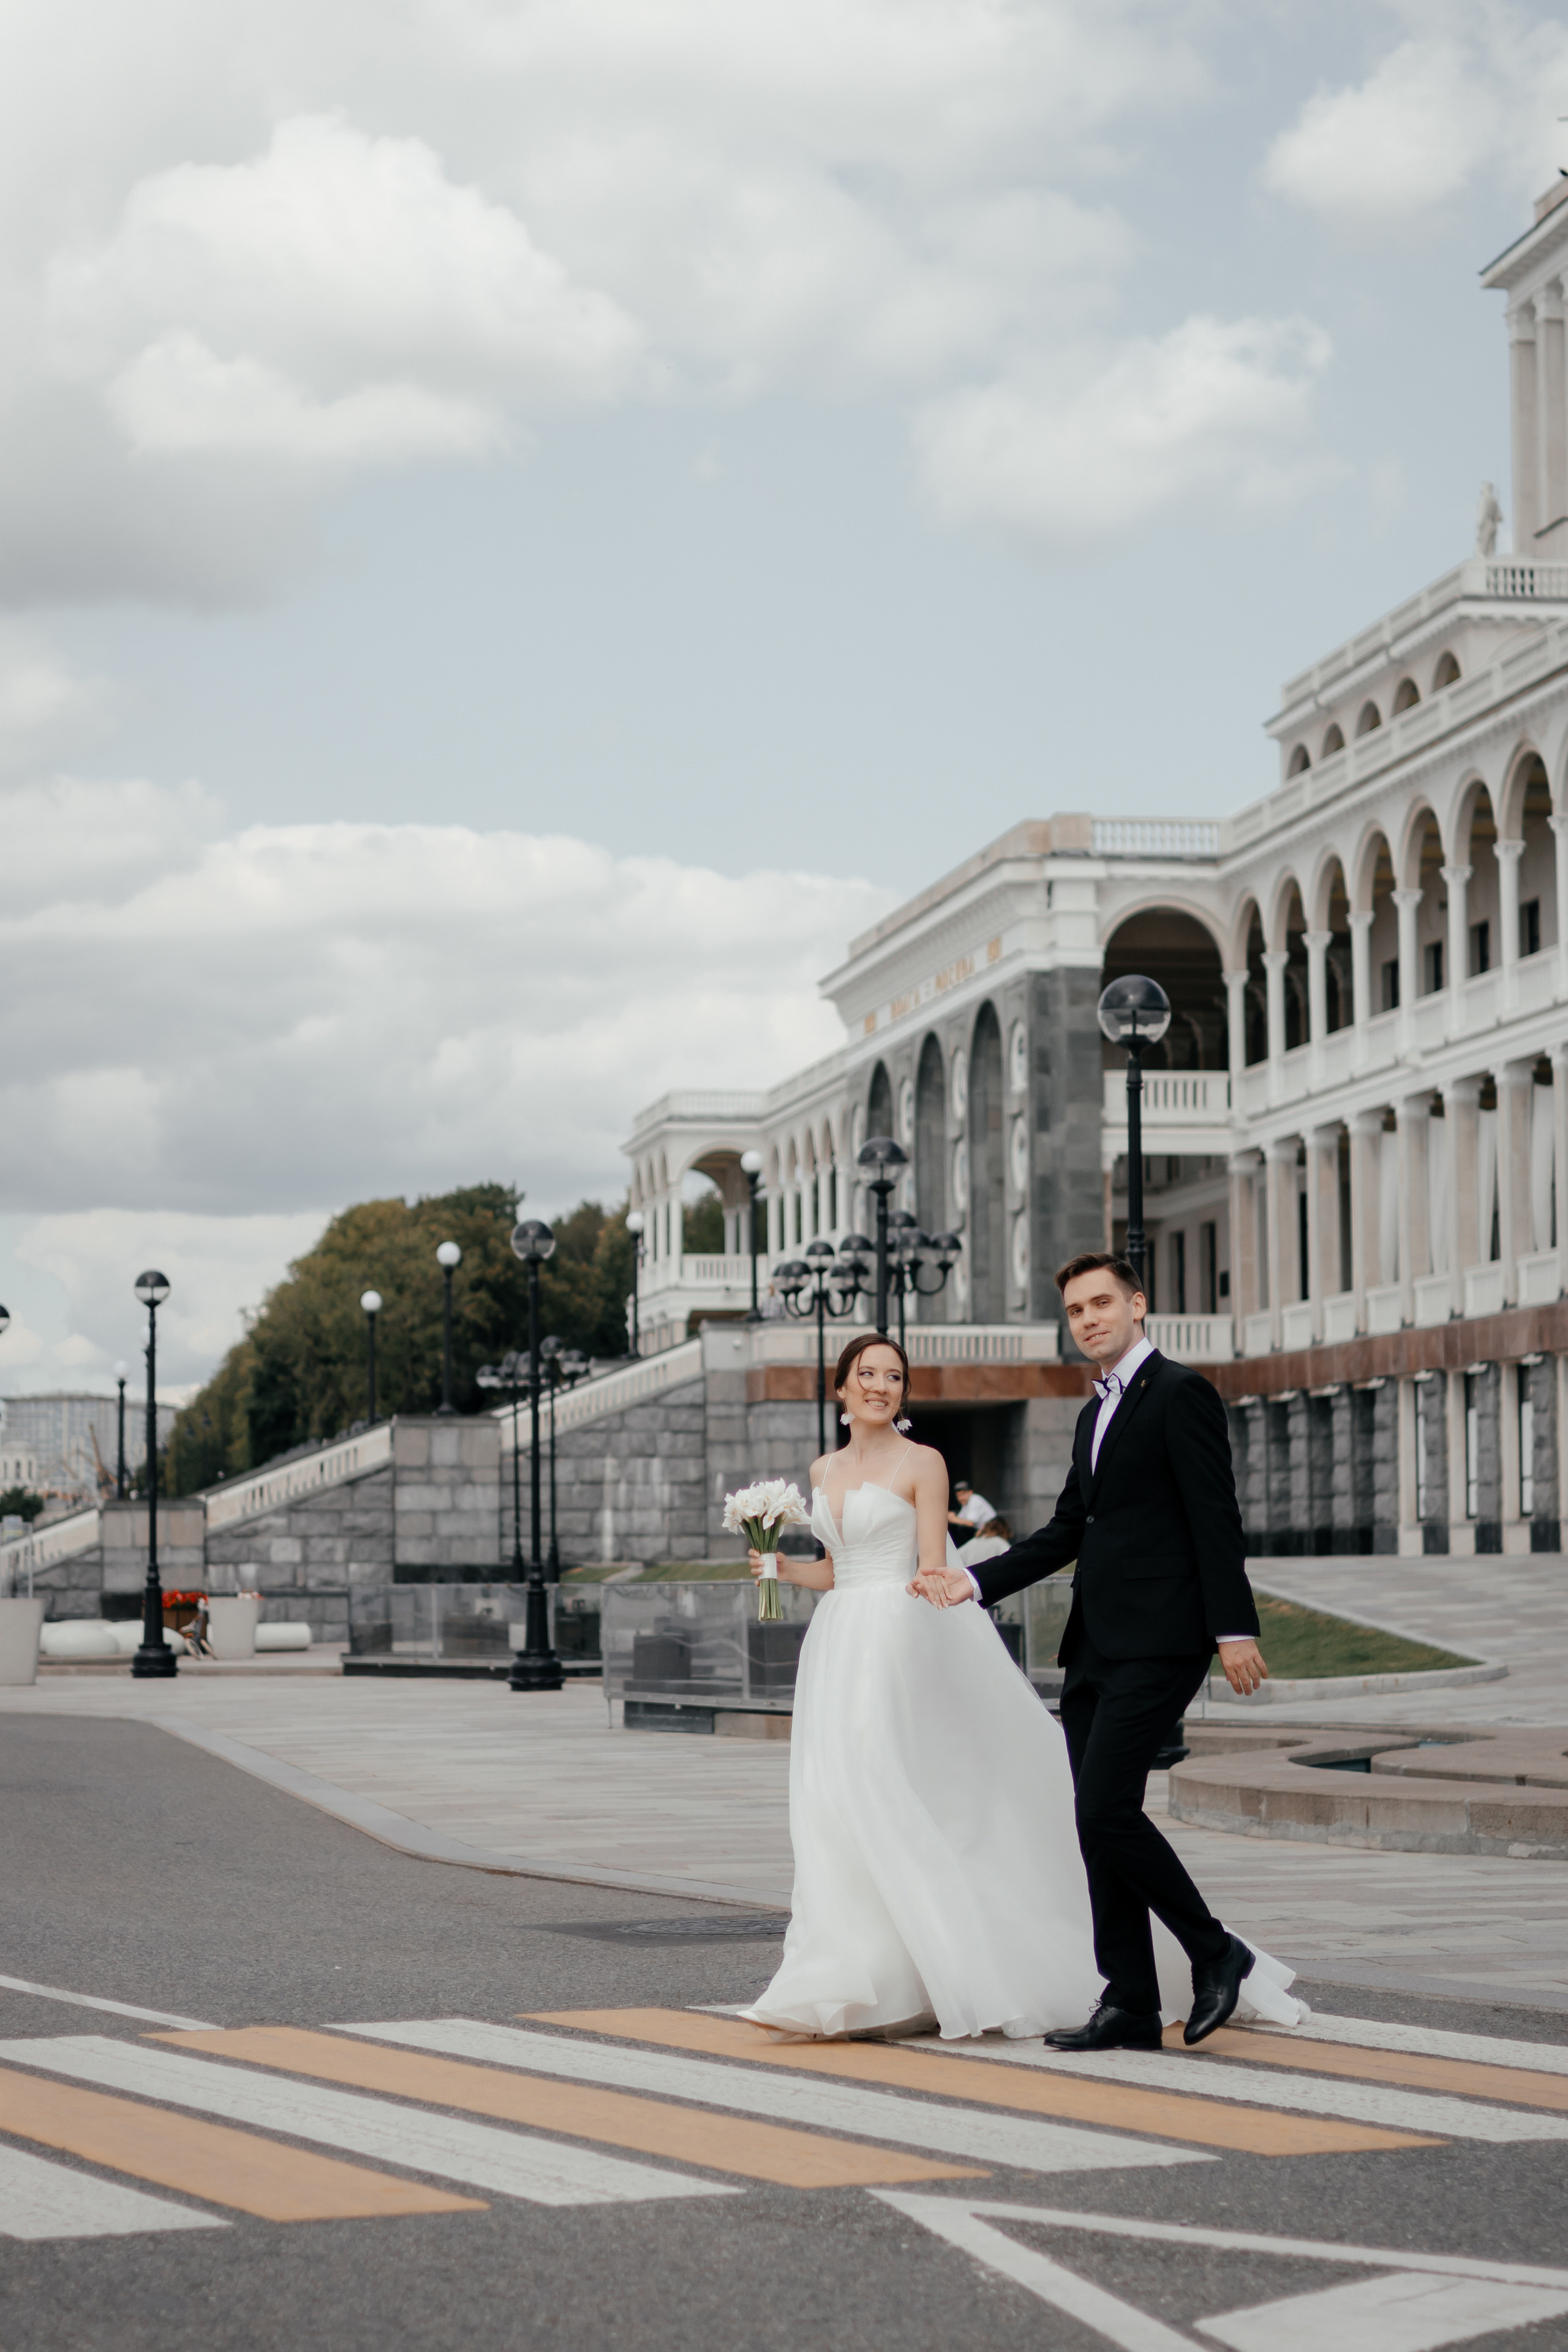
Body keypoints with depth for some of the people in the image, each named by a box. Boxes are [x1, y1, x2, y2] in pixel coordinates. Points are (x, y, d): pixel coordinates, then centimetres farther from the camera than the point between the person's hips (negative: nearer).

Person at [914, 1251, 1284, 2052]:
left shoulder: (1179, 1393, -6)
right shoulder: (1097, 1412, 20)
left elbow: (1216, 1519, -12)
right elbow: (1067, 1532, 21)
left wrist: (1234, 1629, -18)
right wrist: (975, 1582, 11)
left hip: (1158, 1642, -9)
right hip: (1097, 1647, 9)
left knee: (1107, 1808, -15)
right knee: (1097, 1820, 6)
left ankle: (1215, 1952, 0)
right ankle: (1130, 2004, 9)